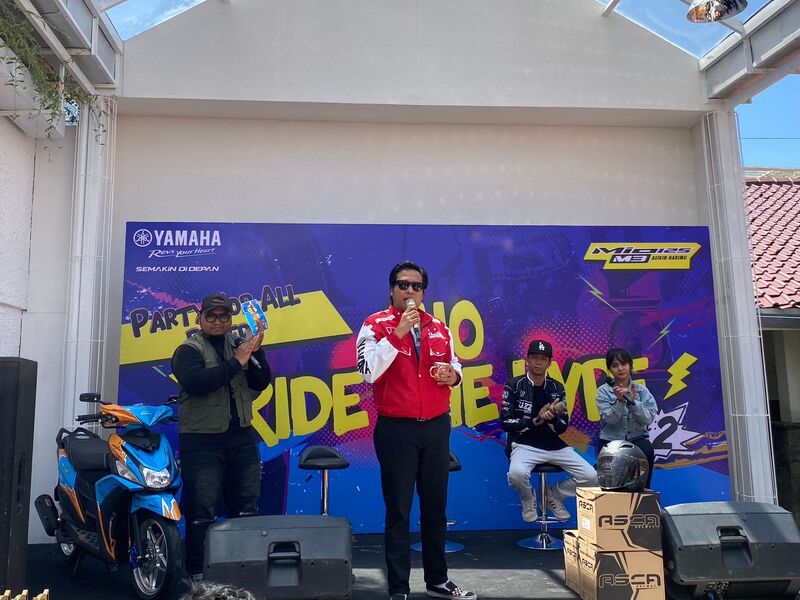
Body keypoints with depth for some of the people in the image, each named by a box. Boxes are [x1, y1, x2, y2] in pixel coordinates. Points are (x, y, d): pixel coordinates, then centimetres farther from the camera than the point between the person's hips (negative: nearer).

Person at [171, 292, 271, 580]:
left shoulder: (239, 344, 8)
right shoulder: (189, 350, -5)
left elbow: (261, 382, 0)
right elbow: (196, 382, -24)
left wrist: (255, 351, -15)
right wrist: (237, 362, -23)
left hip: (242, 438, 5)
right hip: (202, 441, -5)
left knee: (247, 510, 13)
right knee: (202, 513, 0)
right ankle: (198, 573, 12)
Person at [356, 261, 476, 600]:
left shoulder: (438, 328, 9)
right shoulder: (376, 325, -5)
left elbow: (454, 364, 21)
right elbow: (369, 371, -19)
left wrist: (453, 374, -2)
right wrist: (397, 334, -24)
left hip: (437, 428, 5)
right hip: (397, 430, -5)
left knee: (435, 507, 16)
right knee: (398, 511, 3)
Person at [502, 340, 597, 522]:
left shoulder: (557, 388, 8)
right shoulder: (514, 386, -3)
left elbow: (563, 428, 4)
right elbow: (505, 423, -9)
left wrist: (552, 418, -20)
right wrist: (535, 420, -20)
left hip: (555, 446, 4)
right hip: (525, 445, -4)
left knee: (590, 477, -11)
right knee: (516, 473, -36)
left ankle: (554, 495, 18)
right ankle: (528, 500, 3)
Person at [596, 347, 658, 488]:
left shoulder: (642, 390, 4)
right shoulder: (604, 391, 0)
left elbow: (649, 418, -8)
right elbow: (610, 419, -12)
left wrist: (632, 402, -21)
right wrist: (620, 401, -26)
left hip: (637, 439, 1)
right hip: (611, 441, -1)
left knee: (647, 450, -31)